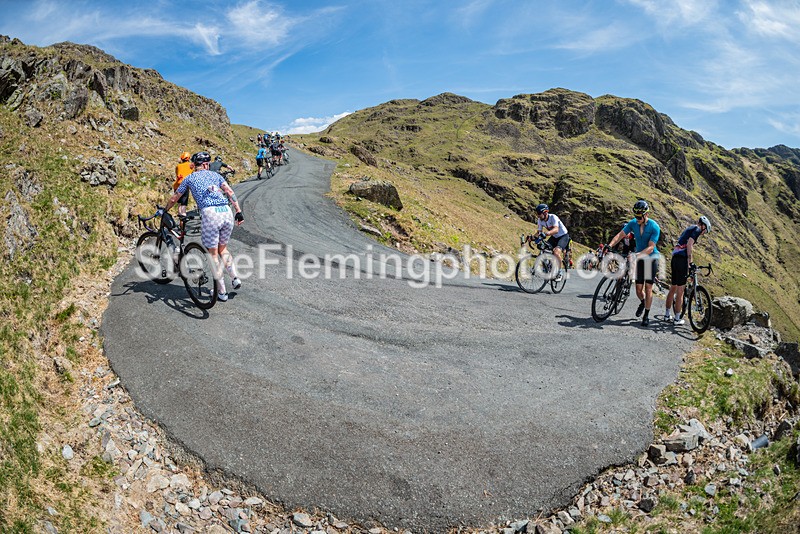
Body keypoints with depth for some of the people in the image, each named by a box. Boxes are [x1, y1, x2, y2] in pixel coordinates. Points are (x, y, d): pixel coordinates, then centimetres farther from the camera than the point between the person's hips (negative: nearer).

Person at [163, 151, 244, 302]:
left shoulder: (189, 178, 18)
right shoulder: (215, 175, 22)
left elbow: (173, 199, 26)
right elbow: (230, 192, 9)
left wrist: (165, 210, 43)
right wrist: (239, 212, 7)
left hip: (210, 214, -3)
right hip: (226, 212, 3)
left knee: (213, 254, 7)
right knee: (223, 248, 23)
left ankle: (222, 292, 10)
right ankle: (235, 278, 9)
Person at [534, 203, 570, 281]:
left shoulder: (553, 217, -29)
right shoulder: (540, 220, -10)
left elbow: (556, 229, -44)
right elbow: (539, 231, -9)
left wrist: (548, 233, -65)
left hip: (563, 236, -7)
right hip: (554, 237, 7)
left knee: (556, 252, -29)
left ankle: (560, 272, -13)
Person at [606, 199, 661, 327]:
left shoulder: (654, 227, -20)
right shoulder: (633, 223, -7)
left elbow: (650, 248, -25)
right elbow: (620, 235, -10)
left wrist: (637, 254, -39)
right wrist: (610, 246, -27)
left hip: (651, 258, -3)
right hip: (639, 258, 4)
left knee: (648, 288, -6)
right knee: (639, 288, 3)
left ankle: (646, 315, 5)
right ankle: (642, 302, 37)